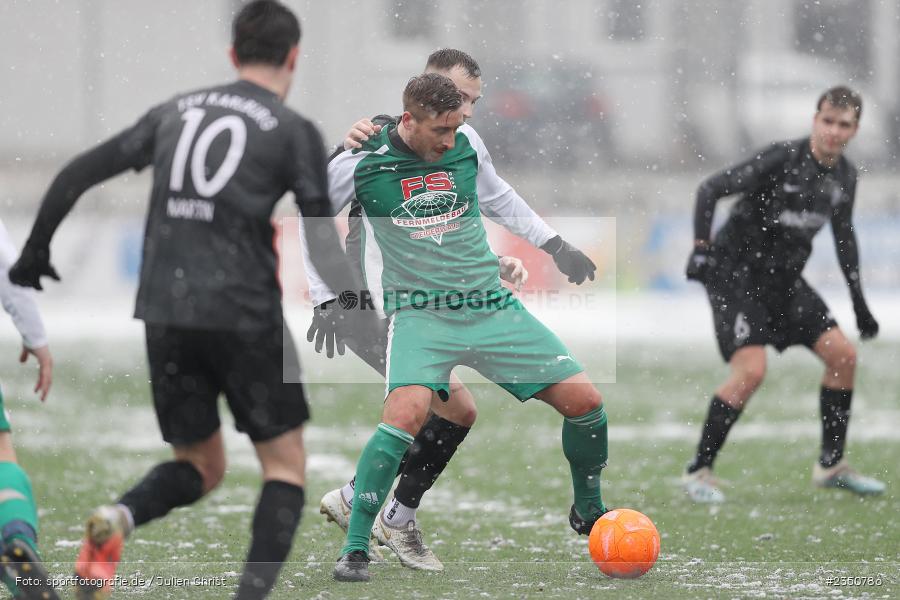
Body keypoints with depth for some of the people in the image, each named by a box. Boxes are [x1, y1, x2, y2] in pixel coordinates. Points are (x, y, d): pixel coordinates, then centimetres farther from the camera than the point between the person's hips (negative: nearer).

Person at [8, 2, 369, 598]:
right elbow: (324, 247, -5)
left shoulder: (175, 113, 14)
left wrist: (36, 250, 27)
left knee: (200, 467, 17)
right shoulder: (296, 132, 1)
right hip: (245, 317, -4)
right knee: (285, 463, 8)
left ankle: (120, 517, -14)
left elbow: (79, 173, 15)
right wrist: (365, 321, 4)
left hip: (164, 314, 4)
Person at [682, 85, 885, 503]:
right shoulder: (782, 159, -19)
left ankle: (831, 466, 14)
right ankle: (698, 472, -10)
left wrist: (859, 303, 19)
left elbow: (844, 237, 18)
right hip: (735, 274, -7)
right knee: (751, 370, -21)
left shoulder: (844, 175, 3)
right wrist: (701, 247, -29)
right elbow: (710, 190, -19)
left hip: (784, 280, 7)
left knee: (843, 355, 1)